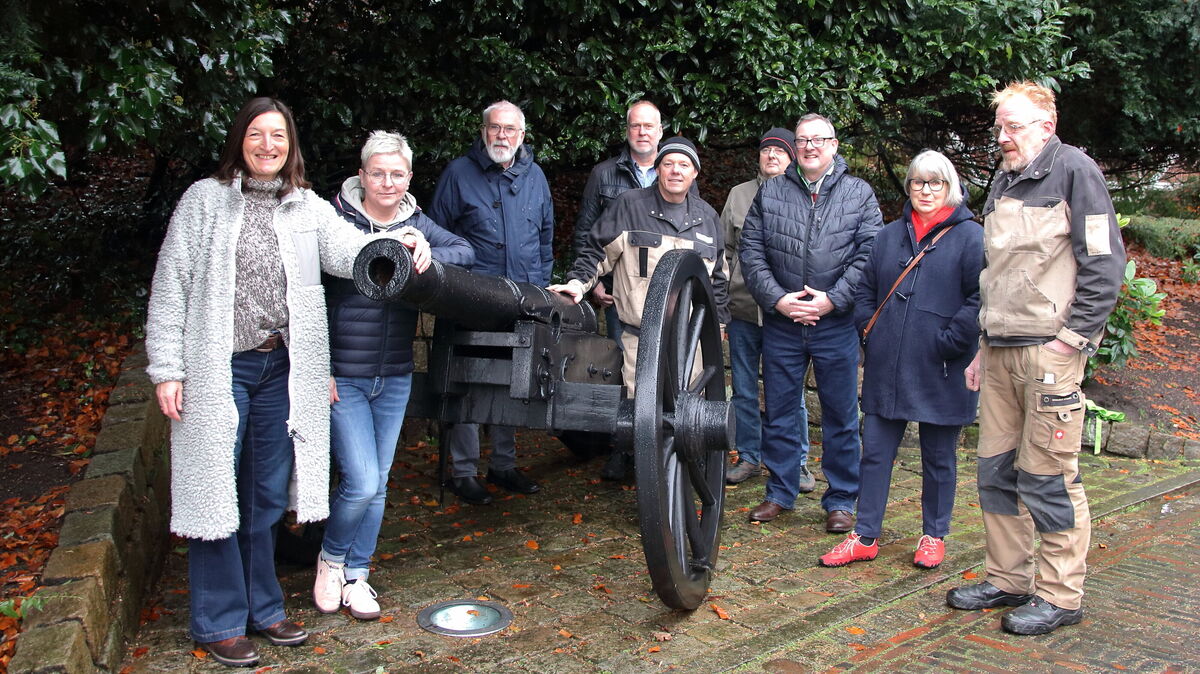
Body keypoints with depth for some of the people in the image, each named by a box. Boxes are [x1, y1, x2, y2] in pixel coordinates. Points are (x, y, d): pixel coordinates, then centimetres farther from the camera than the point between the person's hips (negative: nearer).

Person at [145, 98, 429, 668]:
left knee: (267, 495, 14)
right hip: (217, 369, -3)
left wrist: (394, 246, -32)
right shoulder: (205, 199, -1)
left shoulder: (308, 208, 8)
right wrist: (166, 369, -7)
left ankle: (262, 608, 29)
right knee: (215, 492, 3)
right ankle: (220, 621, 18)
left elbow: (347, 249, -10)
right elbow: (170, 288, -2)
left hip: (282, 369, 3)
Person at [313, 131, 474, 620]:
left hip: (395, 377, 5)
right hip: (342, 376, -5)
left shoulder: (416, 224, 6)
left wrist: (430, 257, -26)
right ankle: (331, 558, 20)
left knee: (377, 483, 12)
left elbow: (466, 251, -5)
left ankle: (356, 575, 28)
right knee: (361, 483, -9)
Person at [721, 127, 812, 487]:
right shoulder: (739, 195, 9)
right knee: (744, 390, 10)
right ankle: (749, 457, 24)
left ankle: (797, 461, 16)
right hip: (743, 309, 3)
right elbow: (724, 250, 12)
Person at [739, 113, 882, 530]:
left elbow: (869, 254, -4)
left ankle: (841, 500, 19)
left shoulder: (859, 194, 5)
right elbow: (750, 251, 3)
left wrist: (831, 299, -13)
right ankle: (780, 493, 25)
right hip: (780, 324, 2)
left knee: (840, 417, 6)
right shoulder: (770, 194, 8)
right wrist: (776, 299, -10)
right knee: (779, 413, 10)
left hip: (837, 324, -1)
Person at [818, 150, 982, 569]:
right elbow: (866, 290, 18)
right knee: (875, 451, 7)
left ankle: (934, 536, 26)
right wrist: (870, 332, 5)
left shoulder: (970, 236, -3)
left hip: (939, 374, -4)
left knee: (938, 458, 10)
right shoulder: (890, 236, 14)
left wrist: (948, 343, -16)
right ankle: (865, 537, 16)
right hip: (886, 370, 5)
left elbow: (980, 298, -12)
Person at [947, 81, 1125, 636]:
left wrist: (1073, 337, -14)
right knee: (997, 470, 10)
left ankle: (1061, 595, 10)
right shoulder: (1003, 183, 19)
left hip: (1049, 350, -8)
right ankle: (1007, 579, 23)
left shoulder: (1073, 170, -4)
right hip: (1000, 352, 8)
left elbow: (1104, 261, -9)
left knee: (1047, 476, -2)